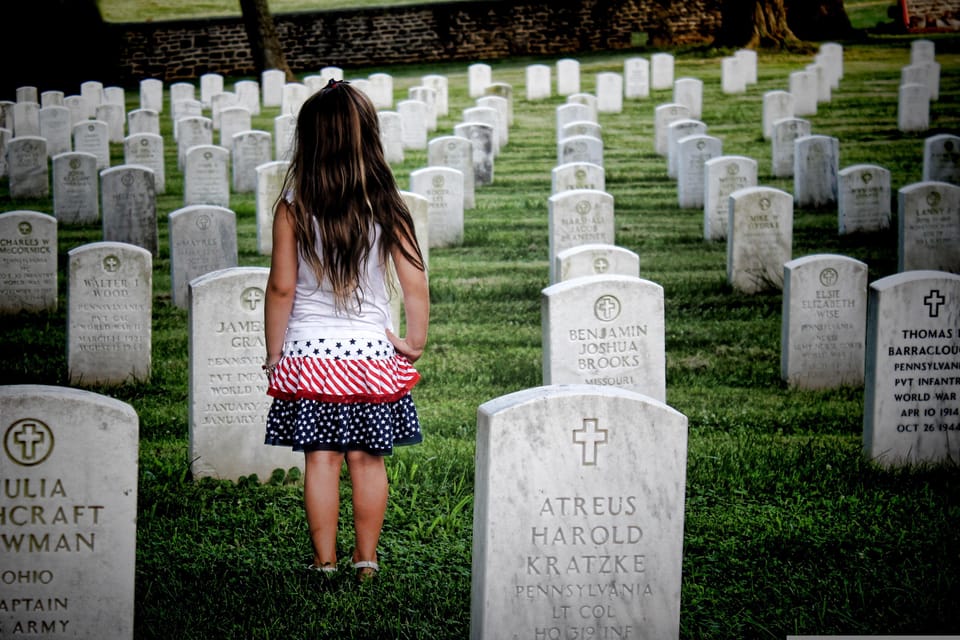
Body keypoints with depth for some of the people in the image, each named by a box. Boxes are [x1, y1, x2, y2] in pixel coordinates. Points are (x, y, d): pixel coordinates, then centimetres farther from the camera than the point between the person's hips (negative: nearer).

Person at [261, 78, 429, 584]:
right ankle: (367, 559, 14)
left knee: (321, 458, 4)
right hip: (372, 350, 1)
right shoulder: (385, 206, -5)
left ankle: (324, 561, 8)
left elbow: (281, 287, -6)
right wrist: (415, 343, 9)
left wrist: (273, 353, 4)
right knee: (368, 458, 8)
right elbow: (415, 285, -5)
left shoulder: (294, 205, -8)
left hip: (309, 352, -1)